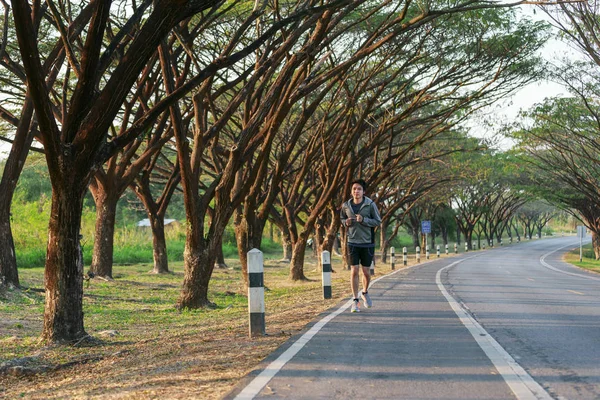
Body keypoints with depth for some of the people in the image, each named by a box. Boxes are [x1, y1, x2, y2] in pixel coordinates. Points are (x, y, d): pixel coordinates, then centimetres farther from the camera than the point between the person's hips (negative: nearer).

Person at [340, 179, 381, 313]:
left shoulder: (370, 204, -8)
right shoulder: (346, 205, 0)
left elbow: (378, 222, -6)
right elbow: (342, 218, 17)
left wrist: (363, 220, -21)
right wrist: (346, 222, -6)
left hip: (367, 243, -1)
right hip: (352, 242, 1)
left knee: (366, 272, 6)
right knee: (354, 271, -5)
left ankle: (365, 293, 35)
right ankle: (355, 301, 2)